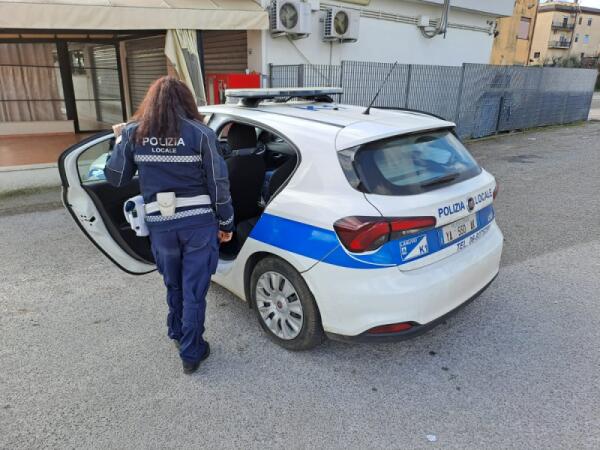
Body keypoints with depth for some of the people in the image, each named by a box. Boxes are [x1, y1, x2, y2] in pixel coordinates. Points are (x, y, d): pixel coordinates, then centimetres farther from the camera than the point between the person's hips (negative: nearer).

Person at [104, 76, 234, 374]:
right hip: (199, 222, -2)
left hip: (159, 224, 2)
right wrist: (226, 222, 5)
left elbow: (115, 178, 8)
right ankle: (190, 353, 20)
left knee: (173, 284, 24)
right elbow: (218, 183, -6)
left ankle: (177, 334, 44)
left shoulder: (133, 133, -2)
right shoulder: (200, 133, -7)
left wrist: (120, 140, 24)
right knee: (193, 289, 9)